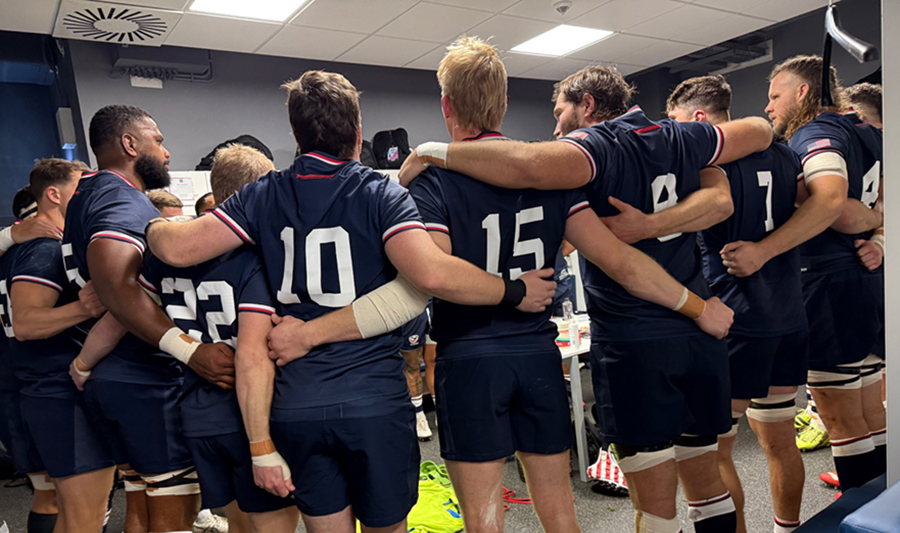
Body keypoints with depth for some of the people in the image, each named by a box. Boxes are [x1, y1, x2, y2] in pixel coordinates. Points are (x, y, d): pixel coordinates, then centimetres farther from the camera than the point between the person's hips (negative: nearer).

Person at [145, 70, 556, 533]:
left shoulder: (263, 197, 2)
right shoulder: (381, 194, -7)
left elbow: (177, 248, -2)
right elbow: (432, 274, -22)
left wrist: (154, 227, 21)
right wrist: (515, 292, -9)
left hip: (295, 406, 3)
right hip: (375, 402, -2)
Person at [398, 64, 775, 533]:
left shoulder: (595, 144, -11)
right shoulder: (681, 139, 10)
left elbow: (531, 164, -33)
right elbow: (760, 130, 26)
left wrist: (433, 152, -22)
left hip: (632, 340, -7)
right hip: (697, 332, 7)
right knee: (704, 472, 21)